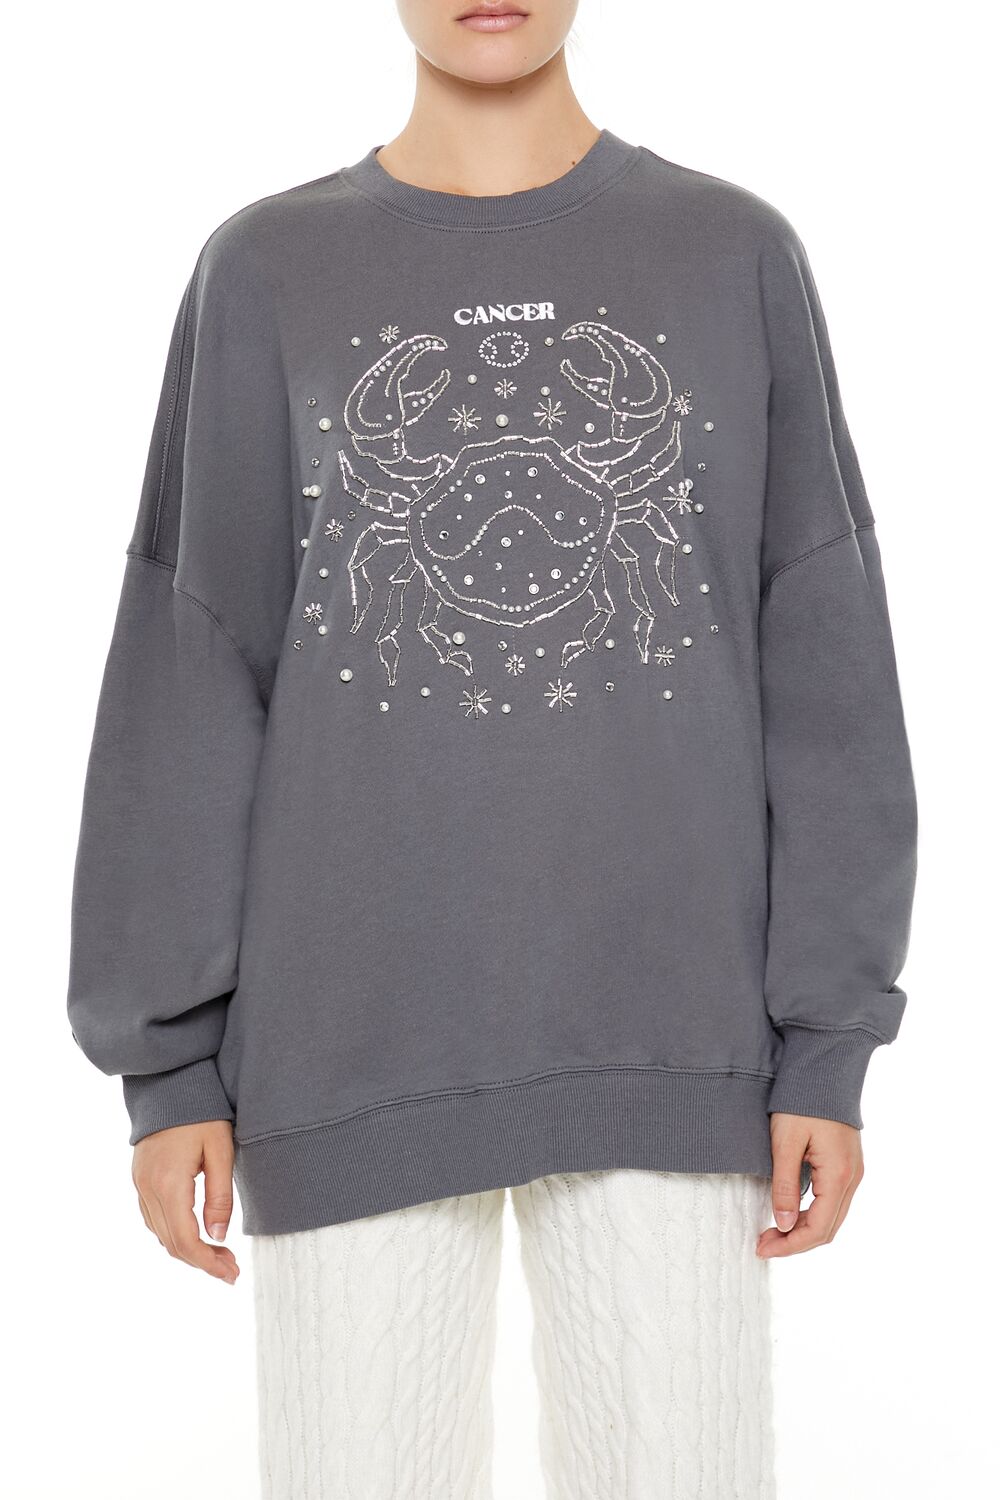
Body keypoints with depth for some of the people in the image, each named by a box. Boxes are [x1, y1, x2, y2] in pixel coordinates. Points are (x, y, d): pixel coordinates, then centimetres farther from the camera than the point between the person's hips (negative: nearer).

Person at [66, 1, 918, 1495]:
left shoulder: (739, 259, 6)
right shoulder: (266, 276, 6)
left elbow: (819, 669, 2)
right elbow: (190, 682, 3)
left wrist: (829, 1045, -3)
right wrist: (171, 1057, -1)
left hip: (667, 1040, 0)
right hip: (357, 1048, 0)